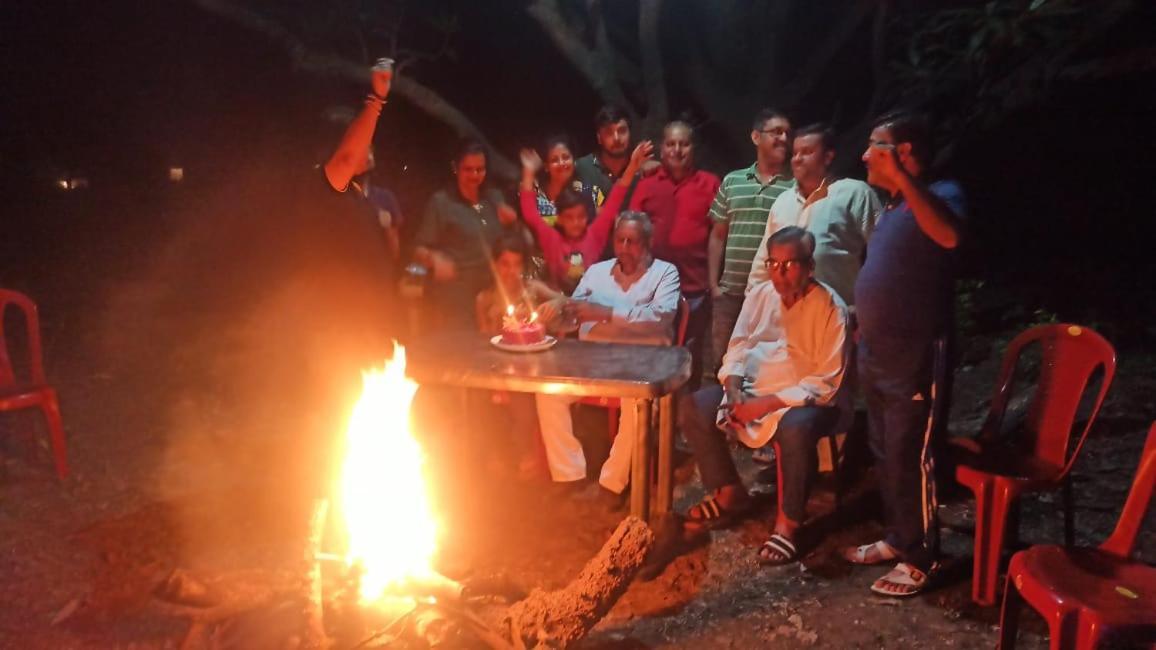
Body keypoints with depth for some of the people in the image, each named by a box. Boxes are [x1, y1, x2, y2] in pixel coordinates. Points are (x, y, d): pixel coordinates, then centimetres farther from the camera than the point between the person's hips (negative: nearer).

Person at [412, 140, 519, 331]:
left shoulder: (495, 198, 11)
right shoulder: (441, 202, -4)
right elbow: (419, 250, -6)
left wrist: (511, 223, 0)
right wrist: (435, 258, -27)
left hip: (494, 294, 5)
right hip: (457, 298, -5)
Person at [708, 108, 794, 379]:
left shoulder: (798, 185, 0)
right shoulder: (731, 181, 10)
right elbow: (718, 235, 13)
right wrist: (714, 284, 7)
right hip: (730, 291, 3)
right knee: (719, 361, 9)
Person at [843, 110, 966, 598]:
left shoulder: (939, 194, -13)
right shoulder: (893, 206, 14)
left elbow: (948, 235, -37)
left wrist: (903, 179, -36)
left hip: (913, 360, -9)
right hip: (877, 357, 9)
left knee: (910, 460, 1)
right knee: (885, 456, 17)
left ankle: (920, 559, 16)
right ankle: (896, 538, 33)